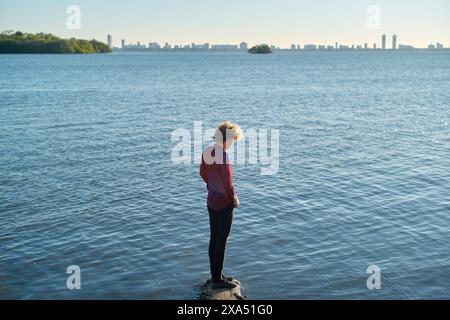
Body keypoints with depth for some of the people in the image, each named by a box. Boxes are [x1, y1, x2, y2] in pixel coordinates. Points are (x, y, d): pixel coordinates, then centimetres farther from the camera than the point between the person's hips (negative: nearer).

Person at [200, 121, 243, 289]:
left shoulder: (206, 151, 1)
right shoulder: (223, 156, -25)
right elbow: (228, 182, -22)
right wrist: (234, 198, -7)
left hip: (211, 201, 9)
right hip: (224, 203, -8)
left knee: (214, 239, 18)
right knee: (221, 242, 4)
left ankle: (215, 275, 30)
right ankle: (218, 280, 16)